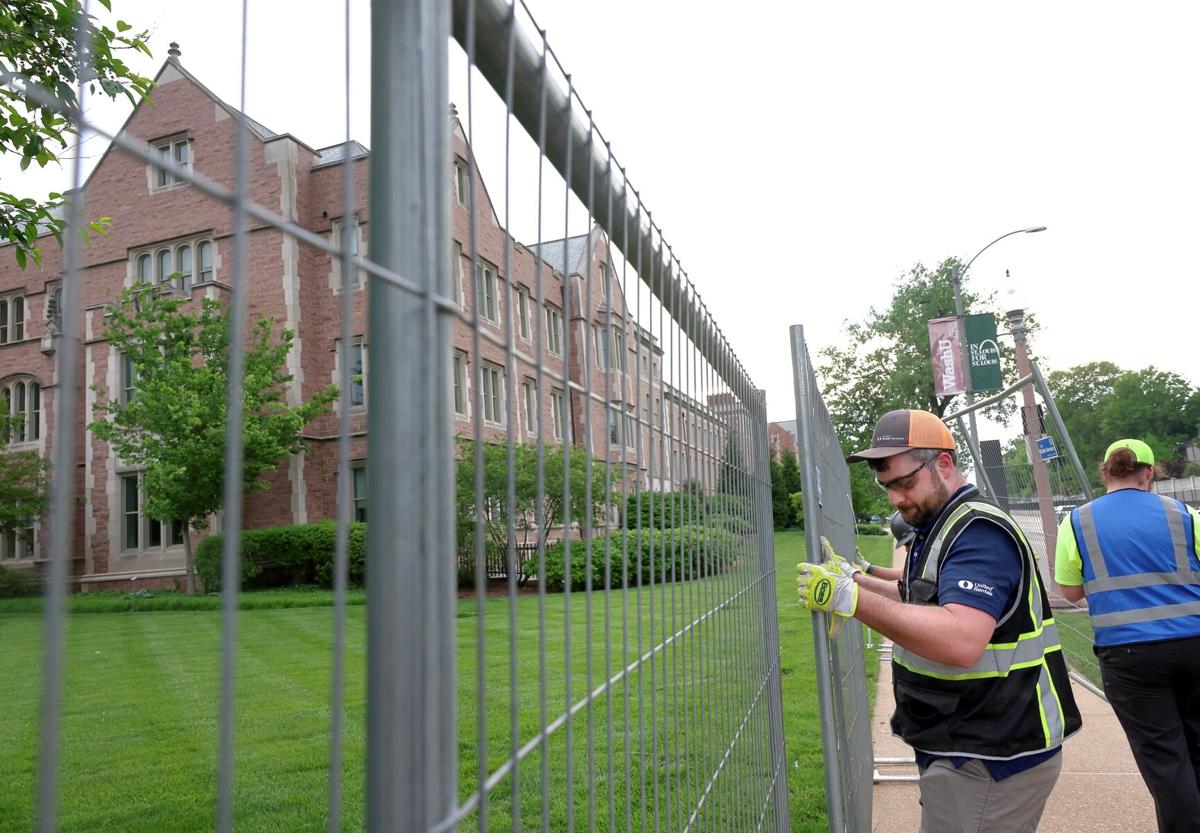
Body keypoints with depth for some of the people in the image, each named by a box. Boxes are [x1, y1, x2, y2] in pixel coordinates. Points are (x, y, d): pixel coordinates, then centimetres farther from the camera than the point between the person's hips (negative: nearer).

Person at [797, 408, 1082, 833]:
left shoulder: (978, 531, -21)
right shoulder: (939, 528, 13)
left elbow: (961, 641, -35)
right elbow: (918, 601, 27)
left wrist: (851, 598, -35)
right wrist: (852, 576, 15)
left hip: (991, 761, -10)